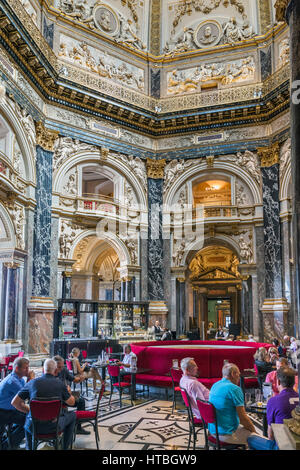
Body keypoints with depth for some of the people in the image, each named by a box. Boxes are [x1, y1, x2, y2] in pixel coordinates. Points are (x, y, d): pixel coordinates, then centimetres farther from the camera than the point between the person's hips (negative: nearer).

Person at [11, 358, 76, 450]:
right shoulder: (60, 384, -9)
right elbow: (71, 402, 6)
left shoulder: (32, 383, -5)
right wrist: (68, 392, 26)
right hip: (54, 427, -2)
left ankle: (29, 448, 41)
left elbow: (15, 402, 0)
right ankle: (65, 447, 29)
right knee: (72, 415, 26)